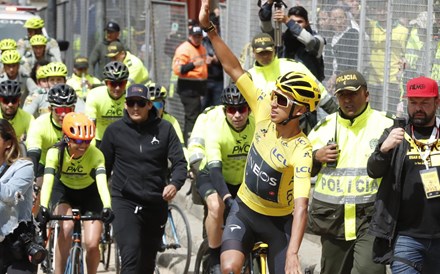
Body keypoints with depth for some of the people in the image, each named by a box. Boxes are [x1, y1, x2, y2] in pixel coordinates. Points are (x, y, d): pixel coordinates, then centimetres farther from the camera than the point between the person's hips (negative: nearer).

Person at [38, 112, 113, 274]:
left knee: (92, 244, -13)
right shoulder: (55, 153, -28)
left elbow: (102, 182, -42)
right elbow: (47, 180, -39)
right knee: (66, 227, -30)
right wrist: (43, 206, -56)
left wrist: (107, 207, -59)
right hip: (63, 190, 0)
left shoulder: (96, 155, -28)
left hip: (89, 193, 0)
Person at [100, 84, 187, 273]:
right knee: (131, 256, -20)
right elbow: (104, 166, 8)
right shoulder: (115, 130, 0)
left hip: (156, 204, 2)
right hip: (125, 202, -2)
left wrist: (174, 184, -22)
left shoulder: (164, 129, 0)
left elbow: (180, 162, -2)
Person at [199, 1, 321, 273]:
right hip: (244, 210, 3)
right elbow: (234, 69, -13)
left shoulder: (301, 151, -28)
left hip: (279, 221, -3)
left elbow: (301, 208, -36)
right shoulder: (266, 111, -15)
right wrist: (209, 28, -20)